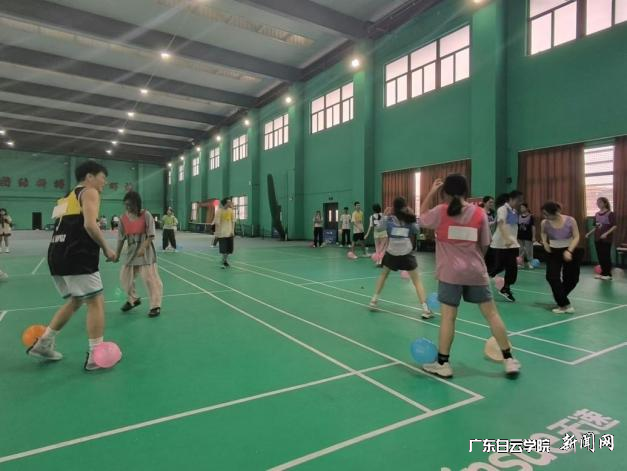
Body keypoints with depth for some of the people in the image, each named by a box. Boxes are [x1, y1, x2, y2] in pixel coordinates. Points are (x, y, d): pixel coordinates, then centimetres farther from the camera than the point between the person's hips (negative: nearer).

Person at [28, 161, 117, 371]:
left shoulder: (68, 197, 24)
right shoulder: (89, 192, -2)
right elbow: (90, 224, -17)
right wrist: (106, 248, -8)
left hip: (57, 256, 9)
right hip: (77, 257, -9)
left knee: (75, 301, 24)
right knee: (96, 302, -1)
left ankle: (43, 344, 30)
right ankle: (95, 357, 3)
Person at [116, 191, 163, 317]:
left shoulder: (146, 215, -11)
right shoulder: (124, 217, 3)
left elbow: (151, 235, -14)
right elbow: (121, 237, 9)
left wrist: (143, 248, -26)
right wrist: (117, 254, 9)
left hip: (145, 251, -6)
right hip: (131, 251, 6)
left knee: (150, 277, -8)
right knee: (125, 276, 13)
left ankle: (155, 305, 0)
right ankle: (133, 300, 34)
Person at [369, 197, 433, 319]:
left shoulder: (390, 218, -1)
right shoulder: (409, 219, 3)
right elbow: (416, 231, 17)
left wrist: (385, 215, 9)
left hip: (391, 253, 1)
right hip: (406, 253, -1)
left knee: (384, 274, 24)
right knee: (417, 280, 5)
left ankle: (374, 300, 26)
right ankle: (425, 309, -2)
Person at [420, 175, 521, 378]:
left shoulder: (441, 211, -6)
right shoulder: (480, 213, 1)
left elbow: (422, 217, 13)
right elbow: (484, 245, 7)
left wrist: (432, 192, 13)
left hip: (450, 272, -2)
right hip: (476, 271, 3)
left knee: (448, 317, 3)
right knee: (492, 313, 11)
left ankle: (443, 363, 11)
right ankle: (509, 360, 21)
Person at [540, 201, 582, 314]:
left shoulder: (570, 221, -21)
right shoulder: (544, 223, -15)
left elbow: (576, 237, -13)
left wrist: (569, 251, -24)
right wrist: (544, 242, -9)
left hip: (570, 251, -1)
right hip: (554, 252, 1)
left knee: (572, 279, 7)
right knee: (552, 277, -14)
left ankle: (561, 298, 35)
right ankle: (565, 305, -6)